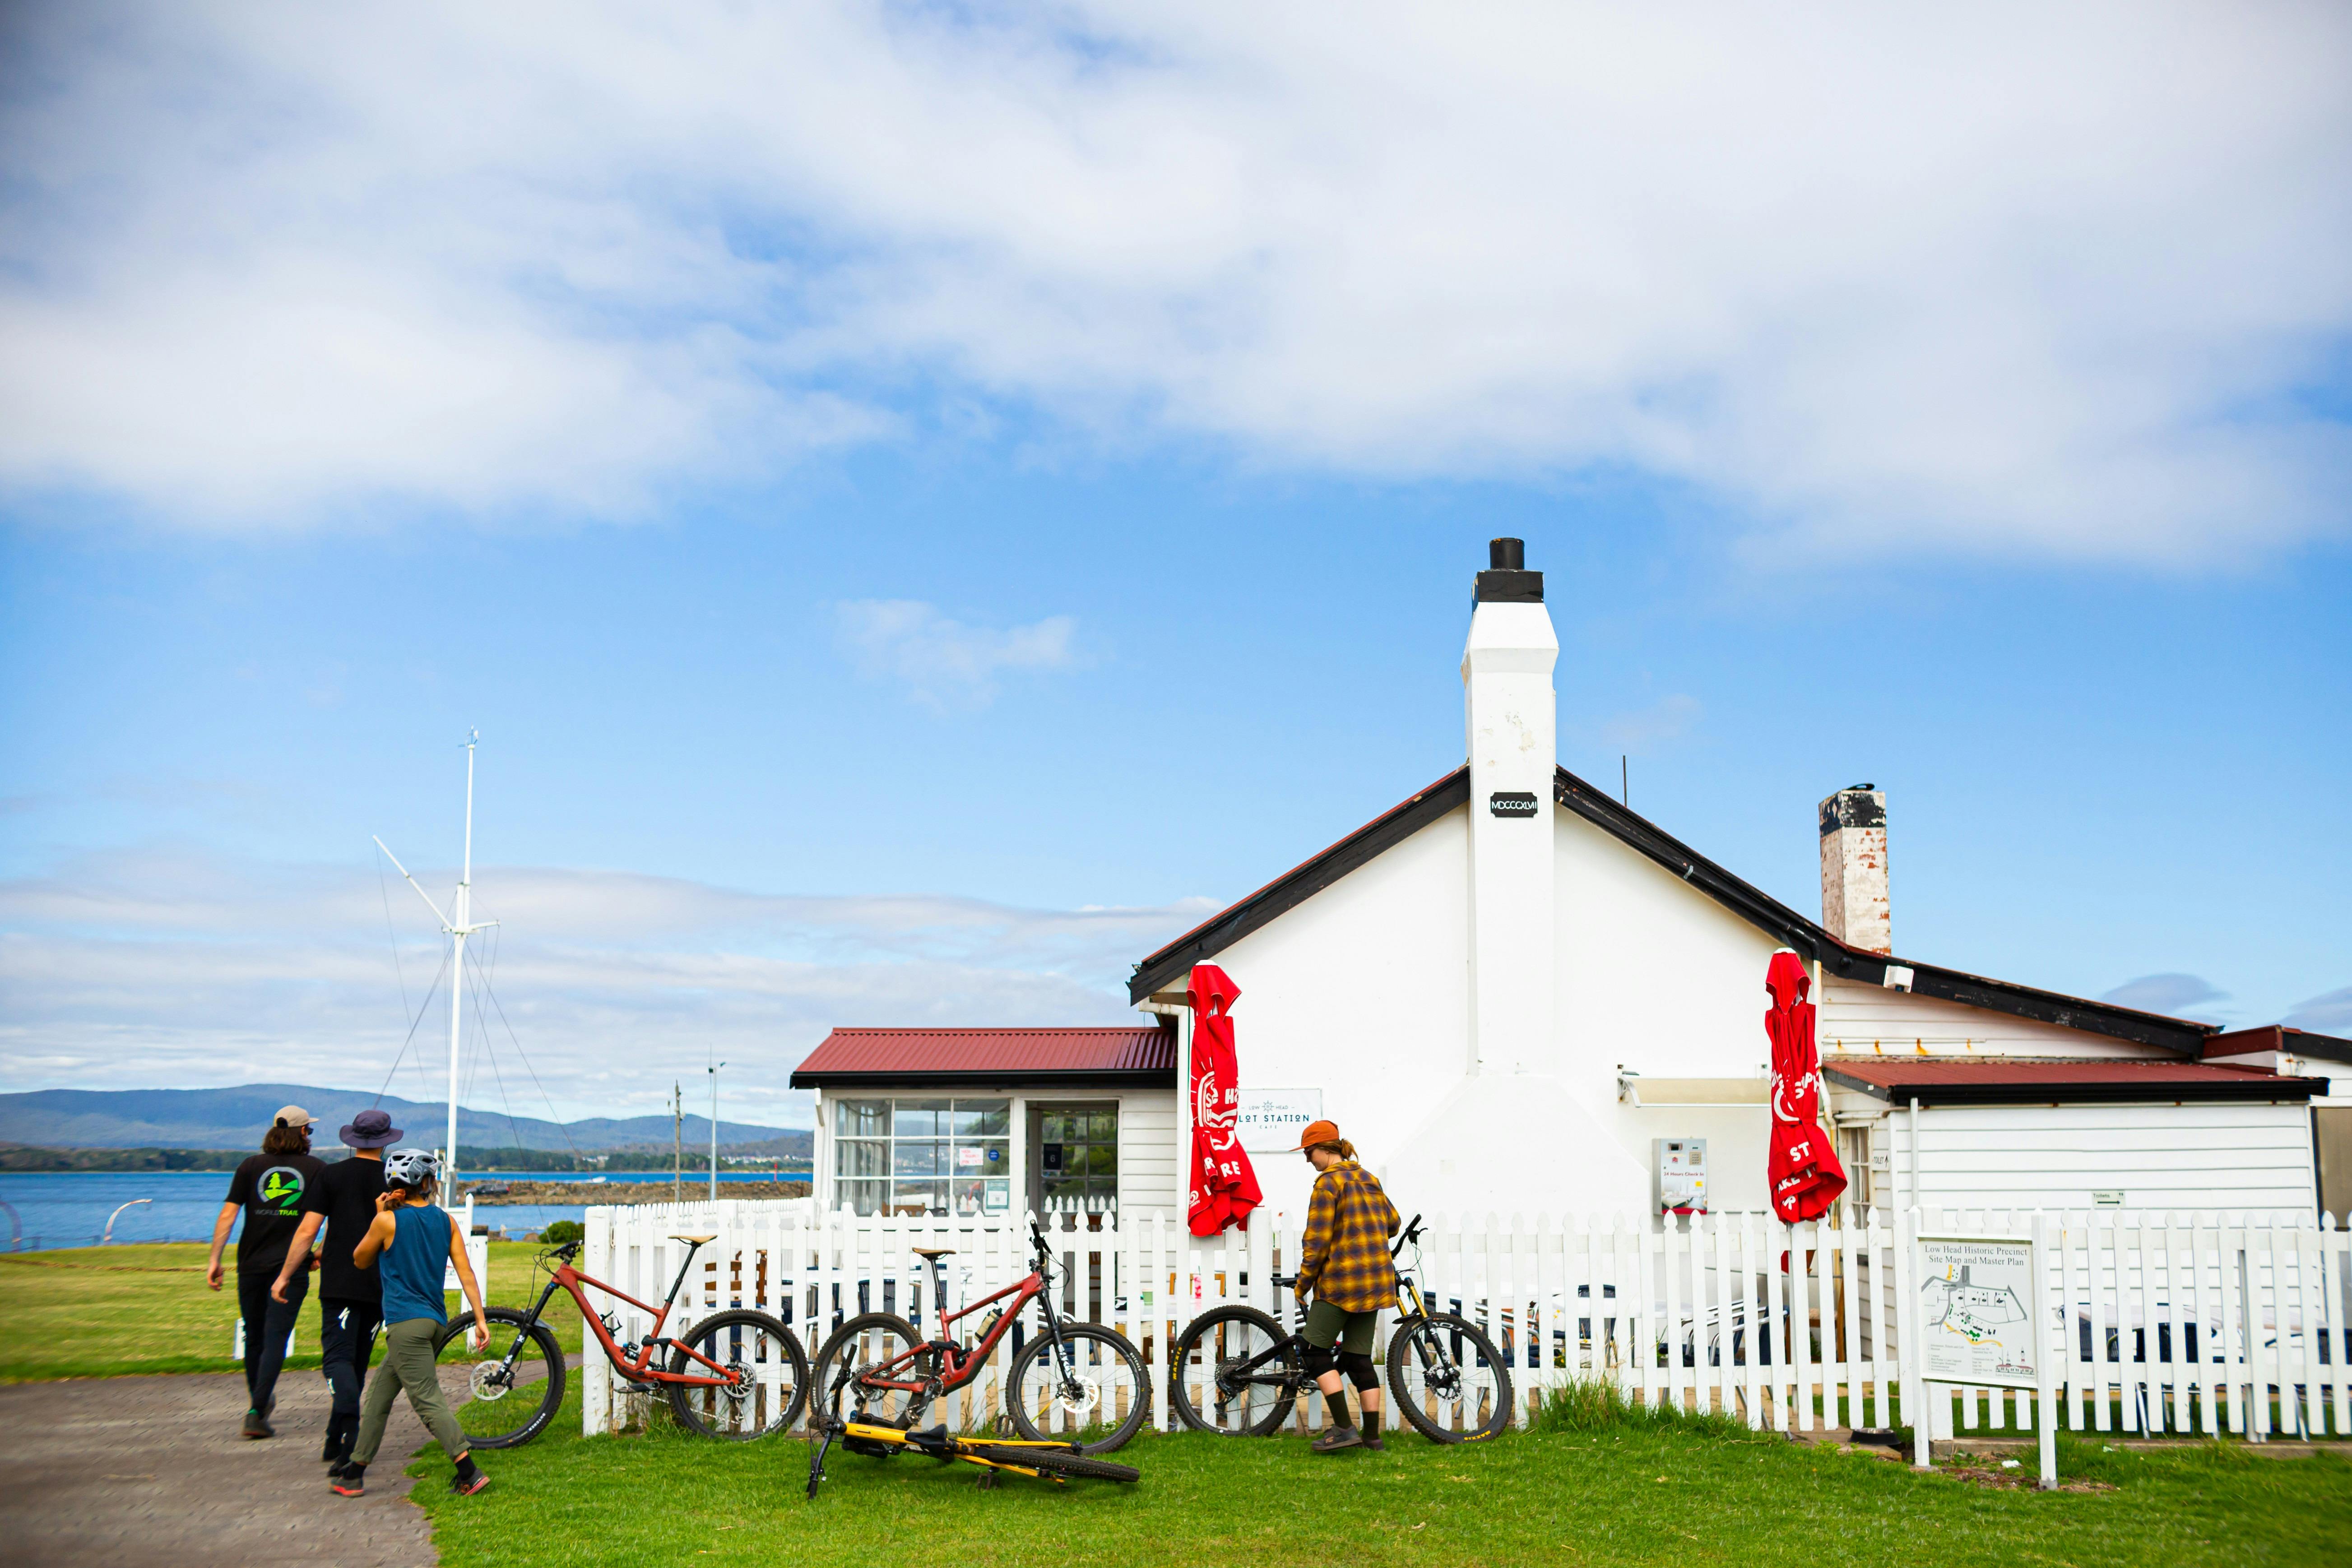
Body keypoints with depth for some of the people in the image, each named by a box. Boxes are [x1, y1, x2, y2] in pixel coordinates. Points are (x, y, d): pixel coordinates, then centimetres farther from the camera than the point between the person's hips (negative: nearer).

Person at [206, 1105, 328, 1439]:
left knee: (254, 1336, 17)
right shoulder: (318, 1169, 2)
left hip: (251, 1264, 3)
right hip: (291, 1266, -2)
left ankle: (259, 1401, 34)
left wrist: (215, 1260, 0)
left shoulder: (251, 1167, 5)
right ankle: (256, 1412, -13)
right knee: (276, 1337, -3)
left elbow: (227, 1215, -2)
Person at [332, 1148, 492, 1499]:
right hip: (435, 1321, 7)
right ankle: (355, 1473, 23)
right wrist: (480, 1319, 3)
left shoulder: (388, 1221, -6)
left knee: (427, 1401, -10)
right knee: (379, 1394, 17)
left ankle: (470, 1473, -18)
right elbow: (466, 1271, 2)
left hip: (405, 1323, -7)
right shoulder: (446, 1220, 7)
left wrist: (379, 1217, 8)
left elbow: (361, 1260, 11)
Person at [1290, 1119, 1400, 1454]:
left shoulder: (1327, 1183, -10)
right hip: (1376, 1282, 8)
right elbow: (1393, 1222, 22)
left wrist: (1303, 1283, -4)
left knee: (1317, 1352, 2)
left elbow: (1317, 1241, -14)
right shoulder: (1369, 1179, 13)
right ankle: (1372, 1435, 10)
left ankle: (1344, 1428, -7)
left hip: (1342, 1280, -8)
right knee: (1359, 1358, 12)